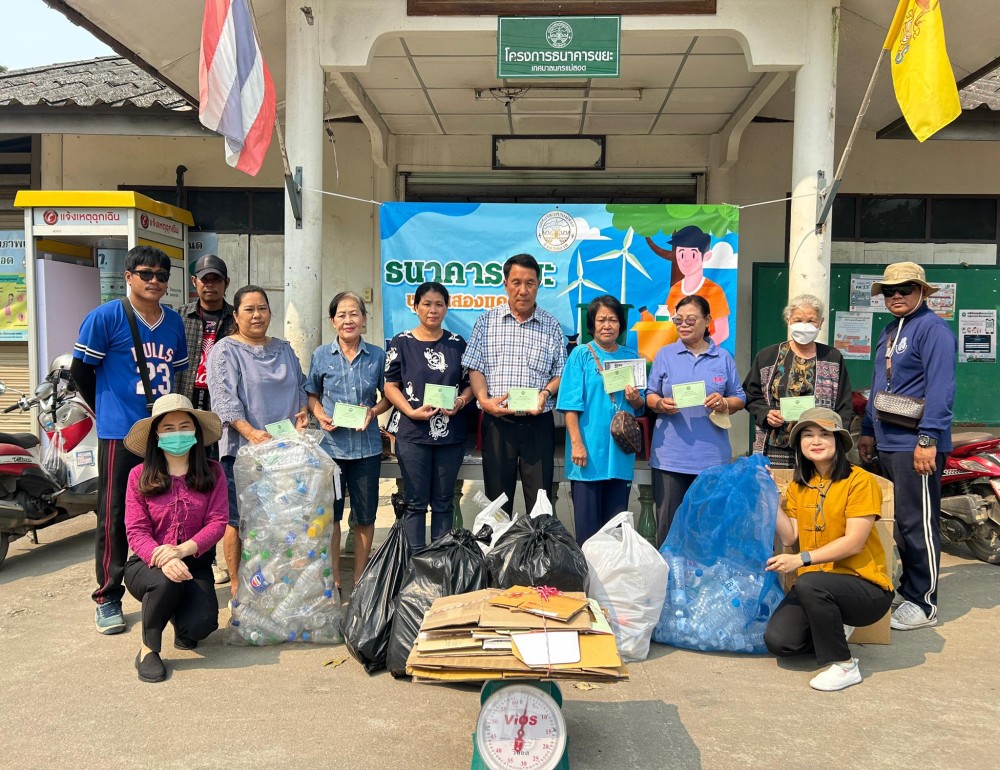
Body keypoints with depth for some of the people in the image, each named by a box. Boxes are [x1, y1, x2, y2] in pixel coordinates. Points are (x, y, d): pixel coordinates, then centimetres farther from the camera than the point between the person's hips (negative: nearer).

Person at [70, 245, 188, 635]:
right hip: (121, 435, -5)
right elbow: (80, 370, -2)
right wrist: (109, 411, 6)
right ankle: (108, 599, 13)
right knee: (115, 518, 1)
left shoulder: (174, 322, 10)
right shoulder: (105, 317, -6)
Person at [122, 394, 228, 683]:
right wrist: (161, 559, -29)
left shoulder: (212, 472, 1)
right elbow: (136, 531, -8)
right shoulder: (139, 475, -2)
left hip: (195, 563, 1)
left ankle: (181, 621, 19)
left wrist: (183, 550, -25)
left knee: (201, 625, -23)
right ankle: (148, 648, -7)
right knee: (166, 581, -37)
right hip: (147, 563, -1)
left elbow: (218, 522, -7)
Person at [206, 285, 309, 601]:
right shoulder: (225, 351, -1)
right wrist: (252, 433, -24)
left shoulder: (283, 349, 17)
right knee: (238, 519, -2)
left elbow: (300, 387, 22)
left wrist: (303, 413, 1)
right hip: (242, 447, -5)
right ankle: (237, 586, 9)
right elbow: (225, 399, -12)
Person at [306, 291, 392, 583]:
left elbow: (388, 395, 8)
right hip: (331, 443, 0)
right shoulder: (321, 355, 1)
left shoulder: (377, 356, 1)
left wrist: (374, 411, -10)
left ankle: (360, 578, 26)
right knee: (330, 513, 7)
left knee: (365, 515, 9)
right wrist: (320, 415, -8)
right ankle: (333, 578, 23)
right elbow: (312, 394, 10)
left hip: (367, 446, 0)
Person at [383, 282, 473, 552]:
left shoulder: (457, 344, 9)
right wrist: (412, 411, -14)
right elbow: (391, 385, 0)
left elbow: (469, 384, 12)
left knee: (444, 502, 9)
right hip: (412, 432, -2)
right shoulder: (401, 343, 2)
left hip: (450, 433, 2)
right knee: (416, 502, 2)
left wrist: (460, 403, -10)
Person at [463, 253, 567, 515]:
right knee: (497, 499, 8)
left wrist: (546, 393, -12)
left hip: (538, 423, 0)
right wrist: (484, 399, -12)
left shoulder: (552, 326, 7)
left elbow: (561, 373, 7)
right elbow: (475, 368, 4)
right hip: (497, 422, 0)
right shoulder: (486, 321, 7)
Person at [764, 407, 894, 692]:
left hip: (865, 586, -5)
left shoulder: (860, 481, -10)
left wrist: (802, 559, -25)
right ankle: (832, 630, 15)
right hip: (815, 586, 5)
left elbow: (853, 542, -17)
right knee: (778, 640, -17)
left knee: (809, 583, -36)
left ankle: (844, 665, -15)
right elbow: (789, 536, 1)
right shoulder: (798, 486, 9)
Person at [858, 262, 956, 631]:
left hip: (916, 446, -9)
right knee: (898, 521, 14)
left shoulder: (933, 329, -9)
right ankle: (908, 587, 26)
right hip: (888, 445, 9)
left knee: (916, 525, -3)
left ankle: (923, 604, 8)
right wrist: (868, 431, 20)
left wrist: (928, 439, -22)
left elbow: (940, 388, -17)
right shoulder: (888, 332, 18)